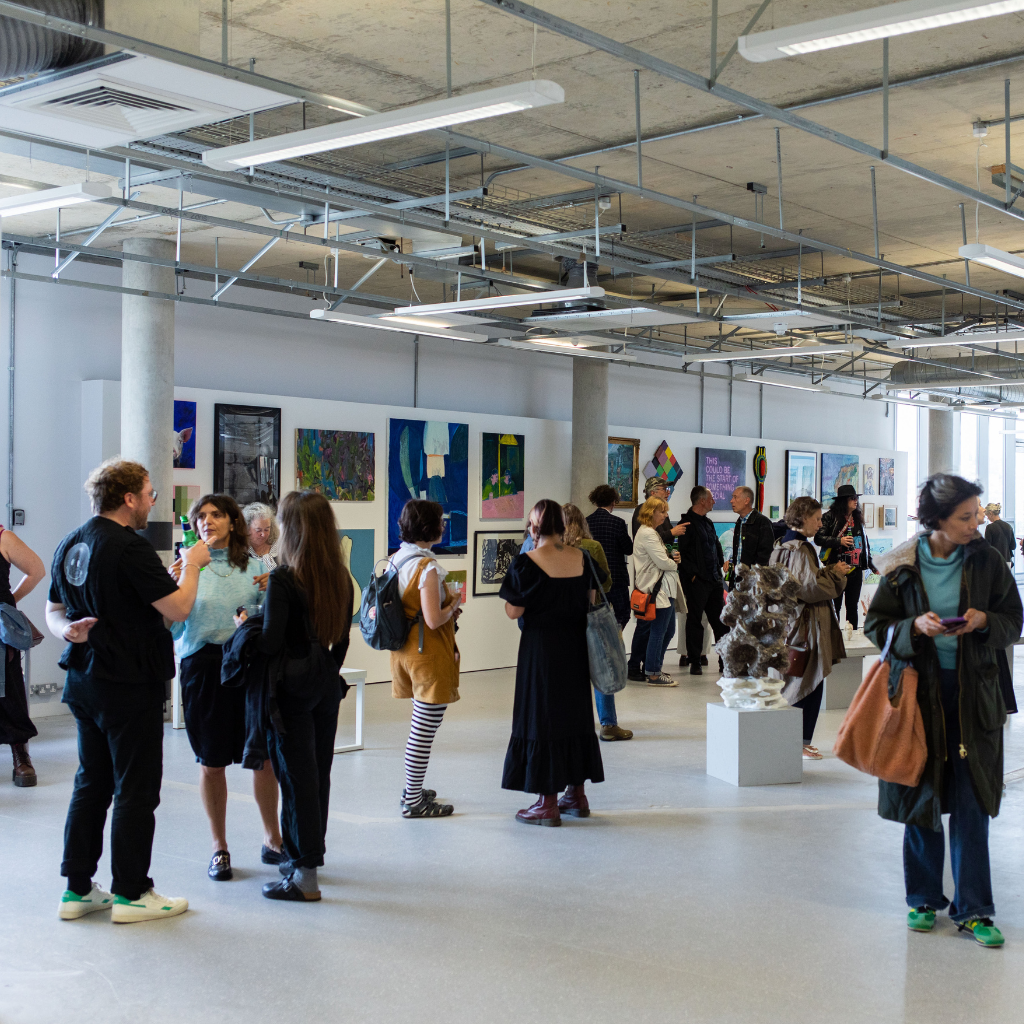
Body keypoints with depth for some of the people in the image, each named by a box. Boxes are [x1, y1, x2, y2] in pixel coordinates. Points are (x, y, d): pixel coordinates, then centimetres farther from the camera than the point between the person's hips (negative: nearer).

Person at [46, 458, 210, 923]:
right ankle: (130, 893, 8)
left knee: (91, 783, 15)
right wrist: (191, 564, -5)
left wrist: (69, 630, -3)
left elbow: (54, 609, 17)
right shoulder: (130, 548, -19)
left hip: (84, 681, 9)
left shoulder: (70, 545, 10)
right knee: (135, 788, 1)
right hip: (130, 684, -9)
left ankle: (77, 888, 20)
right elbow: (178, 609, -20)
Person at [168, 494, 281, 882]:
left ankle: (272, 839, 20)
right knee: (211, 761, 5)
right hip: (204, 666, -1)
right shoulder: (186, 566, 1)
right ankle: (219, 847, 20)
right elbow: (172, 629, -3)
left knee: (265, 755, 3)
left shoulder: (253, 565, 7)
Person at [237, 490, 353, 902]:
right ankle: (308, 856, 31)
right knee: (319, 773, 16)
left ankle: (305, 876, 4)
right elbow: (341, 639, 10)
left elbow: (271, 643, -20)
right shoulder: (340, 578, 3)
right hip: (327, 683, 7)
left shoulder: (283, 579, -17)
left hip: (292, 686, -7)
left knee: (296, 777, -1)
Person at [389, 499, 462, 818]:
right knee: (423, 731, -1)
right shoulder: (427, 568, -20)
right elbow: (434, 620, -25)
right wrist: (454, 604, -6)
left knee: (420, 728, 21)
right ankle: (414, 802, 5)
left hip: (405, 651, 9)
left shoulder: (395, 560, 7)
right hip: (429, 656, -9)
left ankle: (412, 790, 30)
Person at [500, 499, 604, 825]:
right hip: (575, 647, 6)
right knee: (575, 712, 17)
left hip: (541, 647, -5)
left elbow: (513, 611, -13)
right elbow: (591, 601, 10)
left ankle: (548, 804, 5)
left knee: (542, 716, 2)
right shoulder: (581, 558, 1)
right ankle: (576, 794, 25)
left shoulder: (527, 563, -15)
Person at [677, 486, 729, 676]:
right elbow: (680, 553, -16)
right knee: (695, 621, 1)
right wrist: (693, 573, -18)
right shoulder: (688, 523, -11)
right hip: (696, 581, -8)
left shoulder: (708, 523, 16)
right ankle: (694, 662, 8)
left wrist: (720, 565, 14)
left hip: (714, 579, 8)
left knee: (720, 620, 10)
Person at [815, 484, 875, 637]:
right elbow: (818, 538, -10)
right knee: (835, 605, -3)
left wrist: (872, 565, 21)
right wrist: (839, 541, -19)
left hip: (856, 569, 6)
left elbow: (864, 543, 22)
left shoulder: (858, 519, 15)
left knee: (853, 606, 8)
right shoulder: (831, 517, -4)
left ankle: (851, 634, 13)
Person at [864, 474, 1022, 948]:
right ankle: (924, 900, 22)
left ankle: (973, 909, 8)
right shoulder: (902, 565, -4)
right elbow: (876, 624, 1)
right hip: (920, 690, 0)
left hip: (973, 693, 0)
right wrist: (915, 626, -16)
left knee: (971, 803, -1)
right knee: (921, 798, 8)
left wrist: (985, 620, -15)